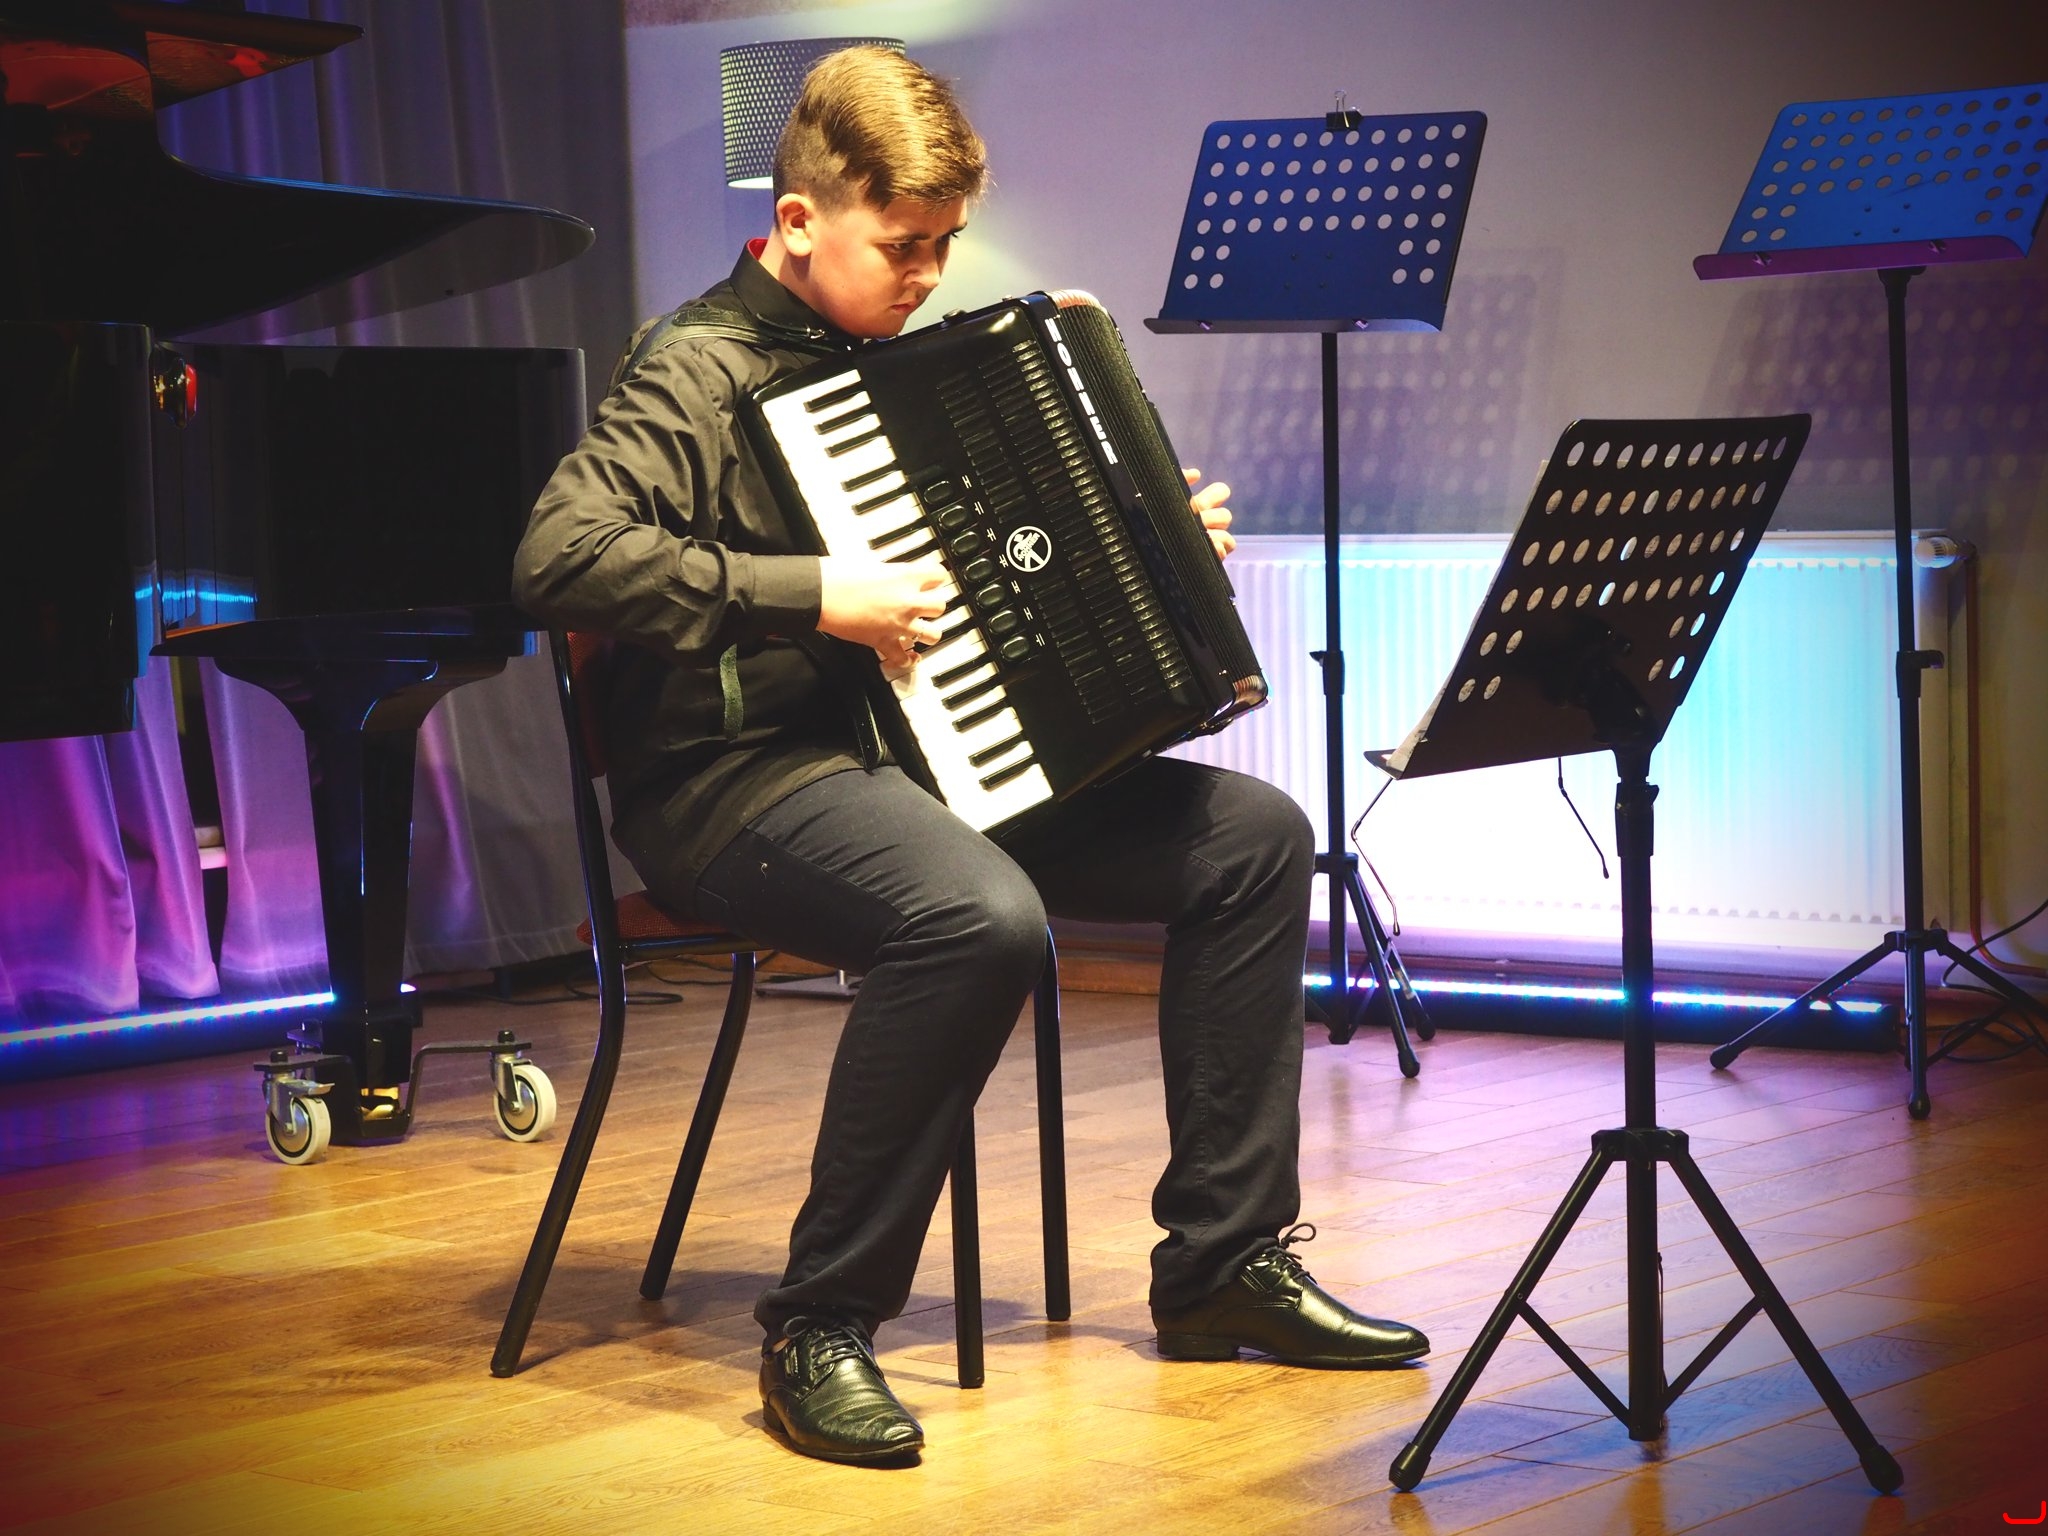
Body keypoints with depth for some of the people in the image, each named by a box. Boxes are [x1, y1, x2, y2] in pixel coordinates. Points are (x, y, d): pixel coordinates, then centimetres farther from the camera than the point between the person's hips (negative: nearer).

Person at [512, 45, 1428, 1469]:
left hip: (899, 746, 9)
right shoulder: (699, 368, -11)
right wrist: (812, 594, -29)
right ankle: (821, 1327, -24)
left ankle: (1226, 1258, 7)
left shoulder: (883, 358, 16)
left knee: (1256, 835, 0)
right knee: (981, 917, -39)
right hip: (738, 779, -9)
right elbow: (560, 558, -27)